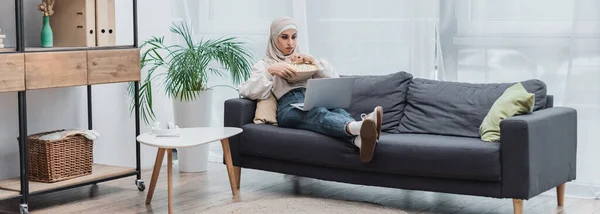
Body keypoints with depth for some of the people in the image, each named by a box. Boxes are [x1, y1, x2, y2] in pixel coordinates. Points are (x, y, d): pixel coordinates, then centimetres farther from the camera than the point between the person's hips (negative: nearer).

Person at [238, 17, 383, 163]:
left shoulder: (304, 60, 33)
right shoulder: (264, 64, 24)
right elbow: (247, 92, 3)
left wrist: (314, 62, 7)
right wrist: (270, 71, -9)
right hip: (289, 107, -4)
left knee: (337, 109, -36)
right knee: (319, 113, -40)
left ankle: (359, 139, -69)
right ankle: (359, 129, -71)